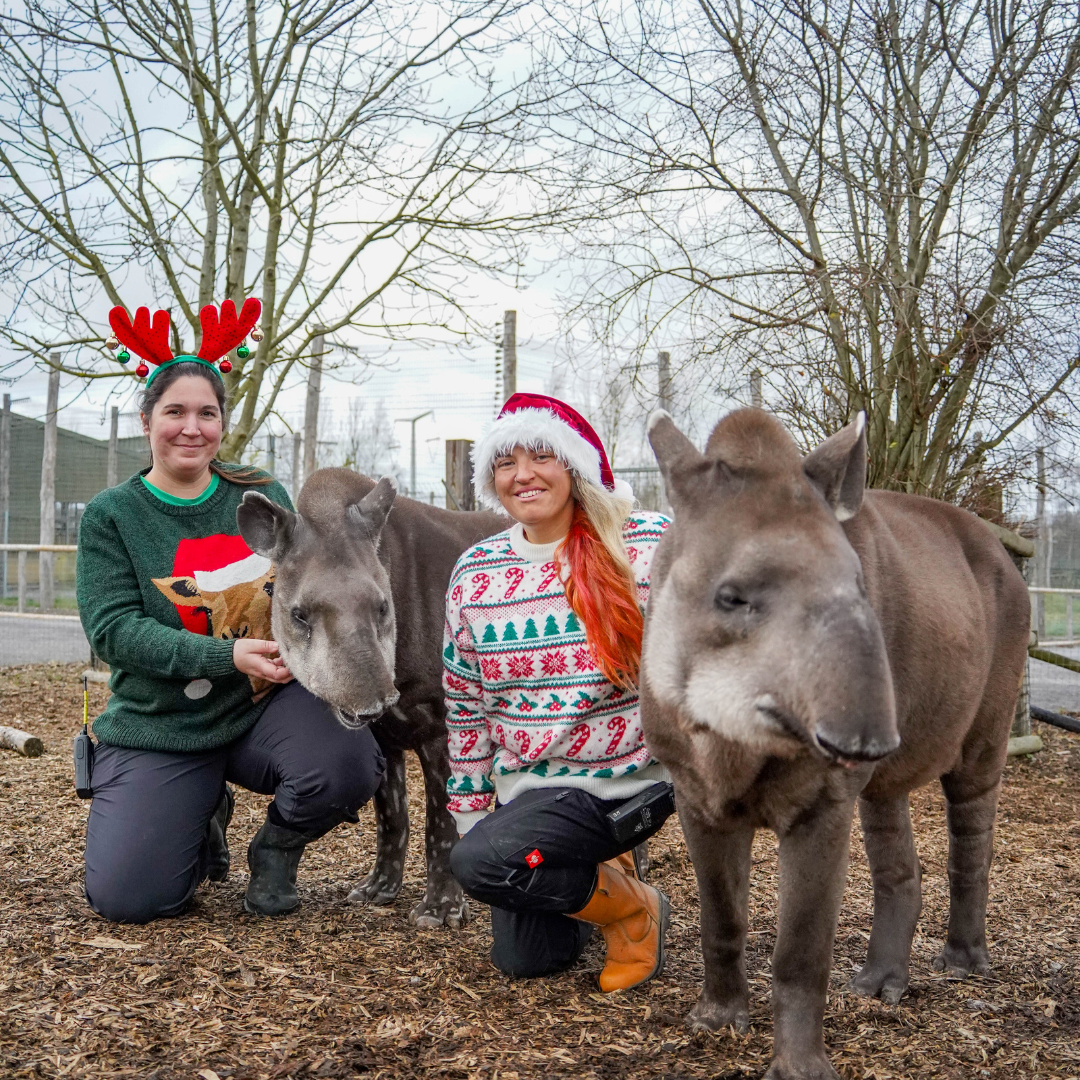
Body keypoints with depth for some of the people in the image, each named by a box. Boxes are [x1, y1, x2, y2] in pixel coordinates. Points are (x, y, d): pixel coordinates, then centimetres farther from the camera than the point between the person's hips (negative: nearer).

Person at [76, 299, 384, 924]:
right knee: (126, 897, -15)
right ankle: (204, 820, 20)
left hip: (264, 707, 1)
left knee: (350, 762, -31)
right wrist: (228, 656, -24)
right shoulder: (112, 515, 0)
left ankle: (277, 849, 5)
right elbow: (114, 629, -11)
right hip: (158, 726, 0)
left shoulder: (264, 496, 5)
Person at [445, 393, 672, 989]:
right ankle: (596, 871, 34)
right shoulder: (473, 573, 3)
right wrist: (470, 813, 10)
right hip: (527, 786, 5)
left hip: (629, 780, -5)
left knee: (480, 861, -25)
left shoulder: (651, 546, -10)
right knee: (522, 958, 5)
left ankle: (633, 907, 0)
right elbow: (464, 704, 9)